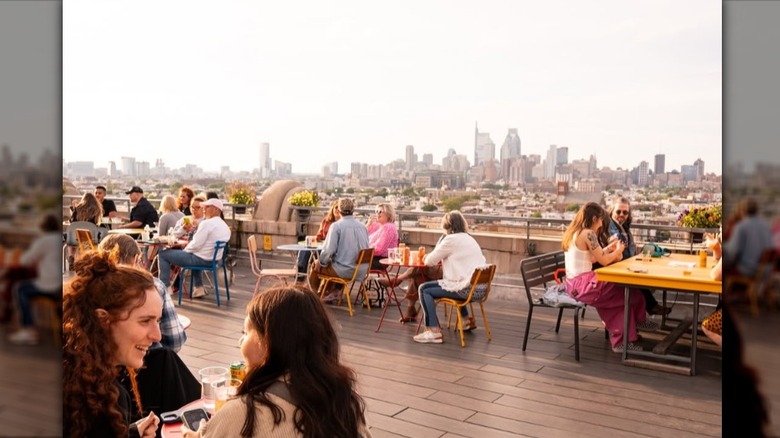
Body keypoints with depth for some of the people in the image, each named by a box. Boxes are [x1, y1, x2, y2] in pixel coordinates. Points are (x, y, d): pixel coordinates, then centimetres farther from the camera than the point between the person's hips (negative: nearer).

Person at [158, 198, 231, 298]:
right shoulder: (225, 226, 6)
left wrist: (185, 250, -2)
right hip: (214, 259, 9)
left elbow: (195, 245, -22)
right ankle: (199, 288, 37)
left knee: (163, 254, 2)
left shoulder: (207, 223, -20)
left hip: (202, 259, -9)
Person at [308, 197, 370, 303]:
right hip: (361, 271, 7)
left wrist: (320, 262, 2)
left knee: (314, 266, 18)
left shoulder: (336, 226, -14)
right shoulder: (363, 227, 4)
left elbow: (328, 250, -17)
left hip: (344, 270, -7)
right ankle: (334, 292, 29)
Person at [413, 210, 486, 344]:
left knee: (424, 289, -2)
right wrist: (441, 258, 17)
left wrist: (428, 257, 18)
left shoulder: (451, 239, -8)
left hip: (467, 288, -9)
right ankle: (467, 320, 42)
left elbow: (429, 261, -4)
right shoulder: (469, 238, 18)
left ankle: (434, 331, -10)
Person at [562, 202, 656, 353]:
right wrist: (618, 250, 7)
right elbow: (603, 261, -11)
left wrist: (608, 250, 19)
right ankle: (638, 321, 35)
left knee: (618, 294, 17)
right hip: (583, 285, -9)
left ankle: (620, 340, 20)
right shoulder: (588, 234, -17)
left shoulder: (572, 232, 11)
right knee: (630, 292, 7)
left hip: (574, 284, 9)